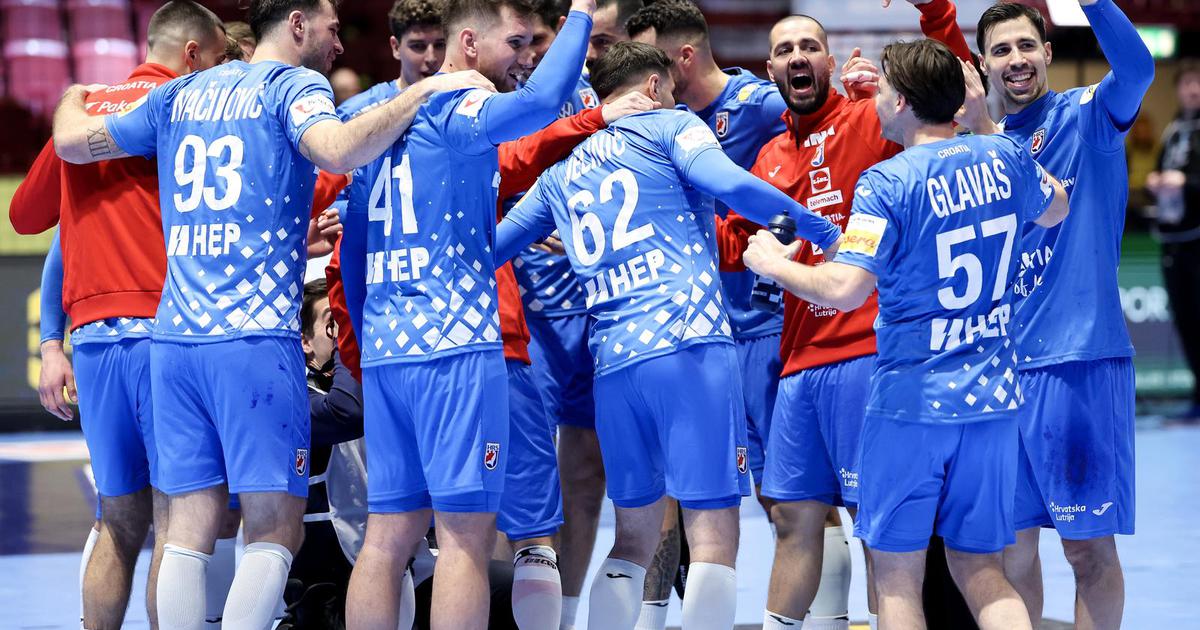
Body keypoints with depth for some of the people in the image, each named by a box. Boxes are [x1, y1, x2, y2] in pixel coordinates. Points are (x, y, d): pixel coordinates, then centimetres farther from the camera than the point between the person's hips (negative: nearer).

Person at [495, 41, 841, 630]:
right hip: (689, 345, -5)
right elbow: (730, 183, -9)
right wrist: (823, 232, -2)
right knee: (713, 532, -7)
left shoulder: (559, 175, 24)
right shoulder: (668, 126, 9)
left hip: (610, 362, 6)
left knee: (633, 537, 15)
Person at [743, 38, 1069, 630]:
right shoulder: (1003, 157, 3)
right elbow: (1055, 208, 25)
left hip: (910, 402, -5)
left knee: (897, 574, 5)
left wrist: (775, 265, -3)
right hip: (993, 399, 5)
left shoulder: (889, 182, -15)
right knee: (980, 568, 13)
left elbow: (846, 289, -22)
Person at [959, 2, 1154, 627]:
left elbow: (1136, 67, -24)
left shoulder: (1085, 116, -3)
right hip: (1001, 364, 5)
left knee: (1089, 545, -1)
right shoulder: (982, 143, 13)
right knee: (1012, 542, 10)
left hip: (1080, 358, -5)